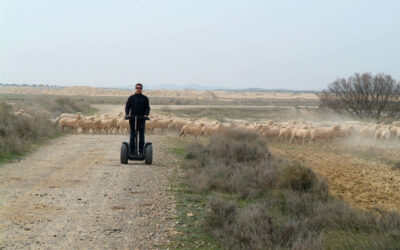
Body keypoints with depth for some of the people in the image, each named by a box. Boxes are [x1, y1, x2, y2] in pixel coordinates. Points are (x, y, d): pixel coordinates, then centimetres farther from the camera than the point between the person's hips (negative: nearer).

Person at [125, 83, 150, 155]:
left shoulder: (145, 98, 9)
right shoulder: (131, 98, 10)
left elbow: (147, 108, 3)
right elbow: (127, 107, 5)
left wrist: (146, 115, -16)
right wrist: (127, 114, -12)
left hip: (141, 119, 0)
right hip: (133, 119, 0)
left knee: (141, 136, -1)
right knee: (132, 136, 0)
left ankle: (141, 151, 1)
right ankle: (132, 151, 2)